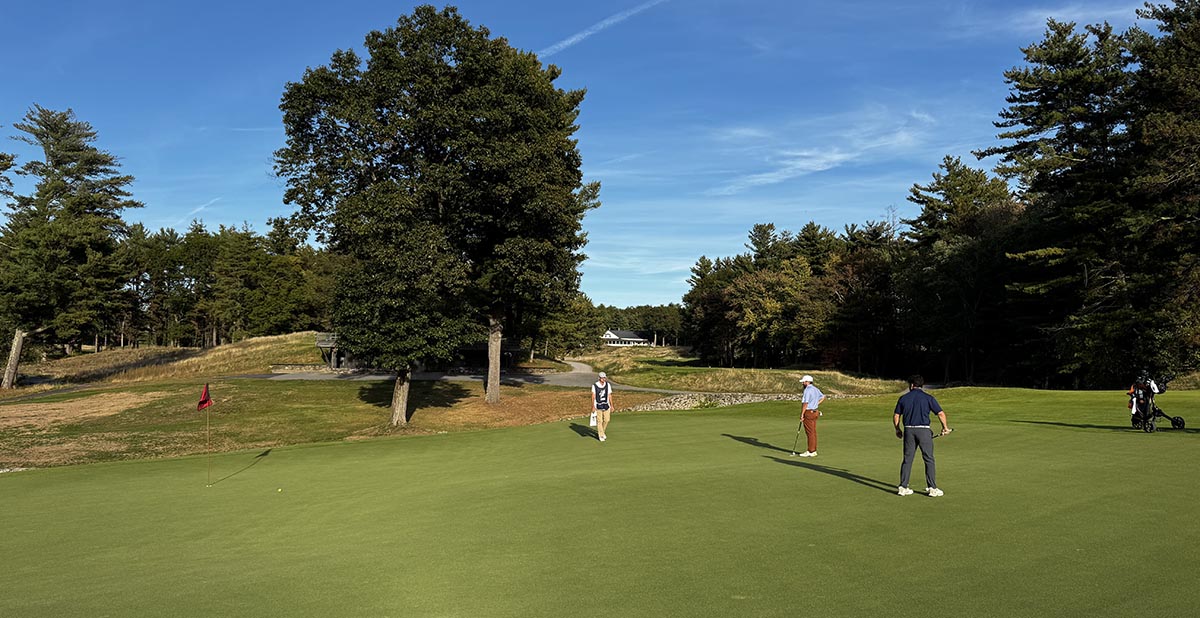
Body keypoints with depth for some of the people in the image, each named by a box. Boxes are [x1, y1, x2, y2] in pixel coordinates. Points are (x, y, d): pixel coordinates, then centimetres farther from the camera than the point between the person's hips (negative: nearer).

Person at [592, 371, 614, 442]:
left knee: (606, 420, 4)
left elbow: (610, 396, 6)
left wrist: (611, 406, 4)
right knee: (599, 421, -3)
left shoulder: (608, 385, 2)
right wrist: (593, 407, -11)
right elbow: (593, 397, -6)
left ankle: (602, 432, 28)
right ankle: (601, 435, 8)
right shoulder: (594, 385, -9)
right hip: (598, 406, -3)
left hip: (606, 405, 3)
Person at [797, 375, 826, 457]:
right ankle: (813, 450, 16)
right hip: (815, 412, 9)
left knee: (810, 432, -5)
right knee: (813, 432, 11)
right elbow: (823, 397, 26)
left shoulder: (807, 390, -18)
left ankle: (811, 451, -2)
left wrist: (802, 414, -17)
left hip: (809, 413, -9)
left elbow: (805, 403, -22)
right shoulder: (816, 389, 12)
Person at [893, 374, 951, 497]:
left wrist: (898, 429, 23)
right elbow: (941, 413, -2)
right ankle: (932, 488, 3)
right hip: (924, 430, -2)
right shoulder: (928, 398, 0)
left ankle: (903, 487, 9)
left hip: (908, 430, 3)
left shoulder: (903, 398, 7)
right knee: (929, 460, 5)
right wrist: (945, 427, 13)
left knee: (907, 459, 8)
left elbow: (896, 416, 10)